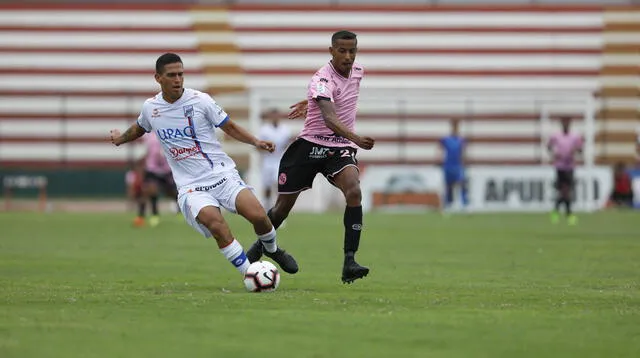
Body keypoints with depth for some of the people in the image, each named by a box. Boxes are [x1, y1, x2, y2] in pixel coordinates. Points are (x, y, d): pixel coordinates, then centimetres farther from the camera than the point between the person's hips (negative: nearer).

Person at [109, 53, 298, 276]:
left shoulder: (200, 100, -3)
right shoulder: (150, 107, 4)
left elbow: (229, 127, 5)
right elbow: (140, 128, 29)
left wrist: (255, 142, -9)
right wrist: (121, 138, 43)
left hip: (222, 174, 0)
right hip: (191, 186, 0)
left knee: (258, 215, -19)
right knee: (214, 222, -30)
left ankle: (272, 250, 16)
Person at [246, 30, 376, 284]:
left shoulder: (357, 71, 1)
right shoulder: (322, 79, -22)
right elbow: (329, 118, -39)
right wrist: (356, 138, -53)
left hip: (341, 149, 4)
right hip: (311, 146, -4)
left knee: (354, 193, -25)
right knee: (284, 205, 8)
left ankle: (349, 262, -25)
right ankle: (261, 245, 40)